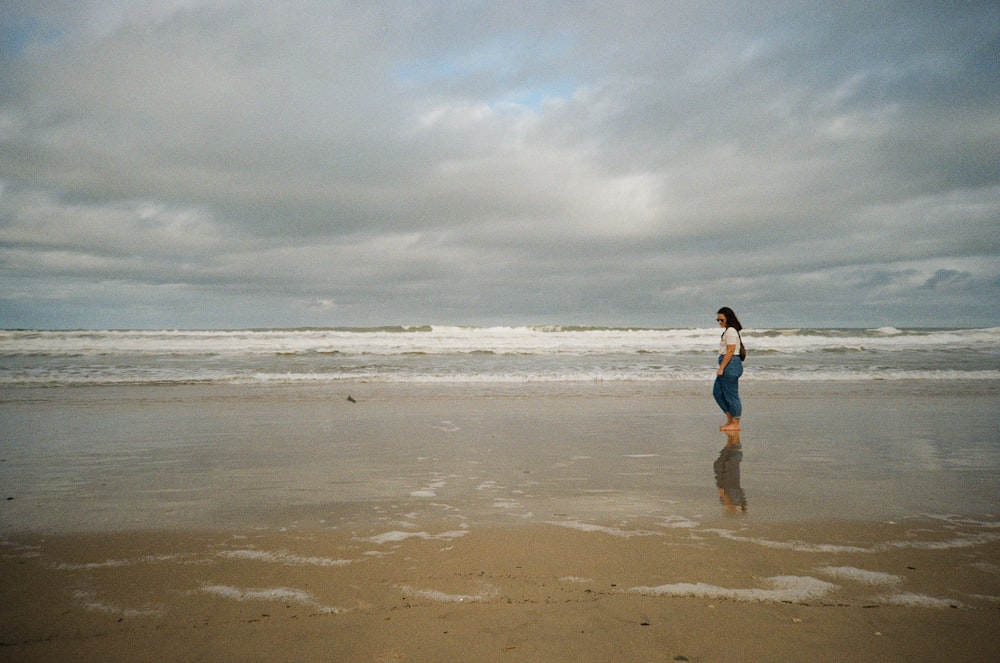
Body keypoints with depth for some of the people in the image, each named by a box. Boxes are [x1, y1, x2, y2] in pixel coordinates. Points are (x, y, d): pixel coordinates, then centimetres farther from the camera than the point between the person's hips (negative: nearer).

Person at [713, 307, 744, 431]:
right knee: (717, 392, 14)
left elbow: (730, 351, -19)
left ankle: (735, 424, 4)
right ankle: (730, 419, 20)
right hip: (728, 365, 11)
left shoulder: (731, 331, -15)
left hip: (731, 365, -11)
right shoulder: (728, 331, 16)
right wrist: (722, 367, 18)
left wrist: (721, 368, -20)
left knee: (731, 395, -3)